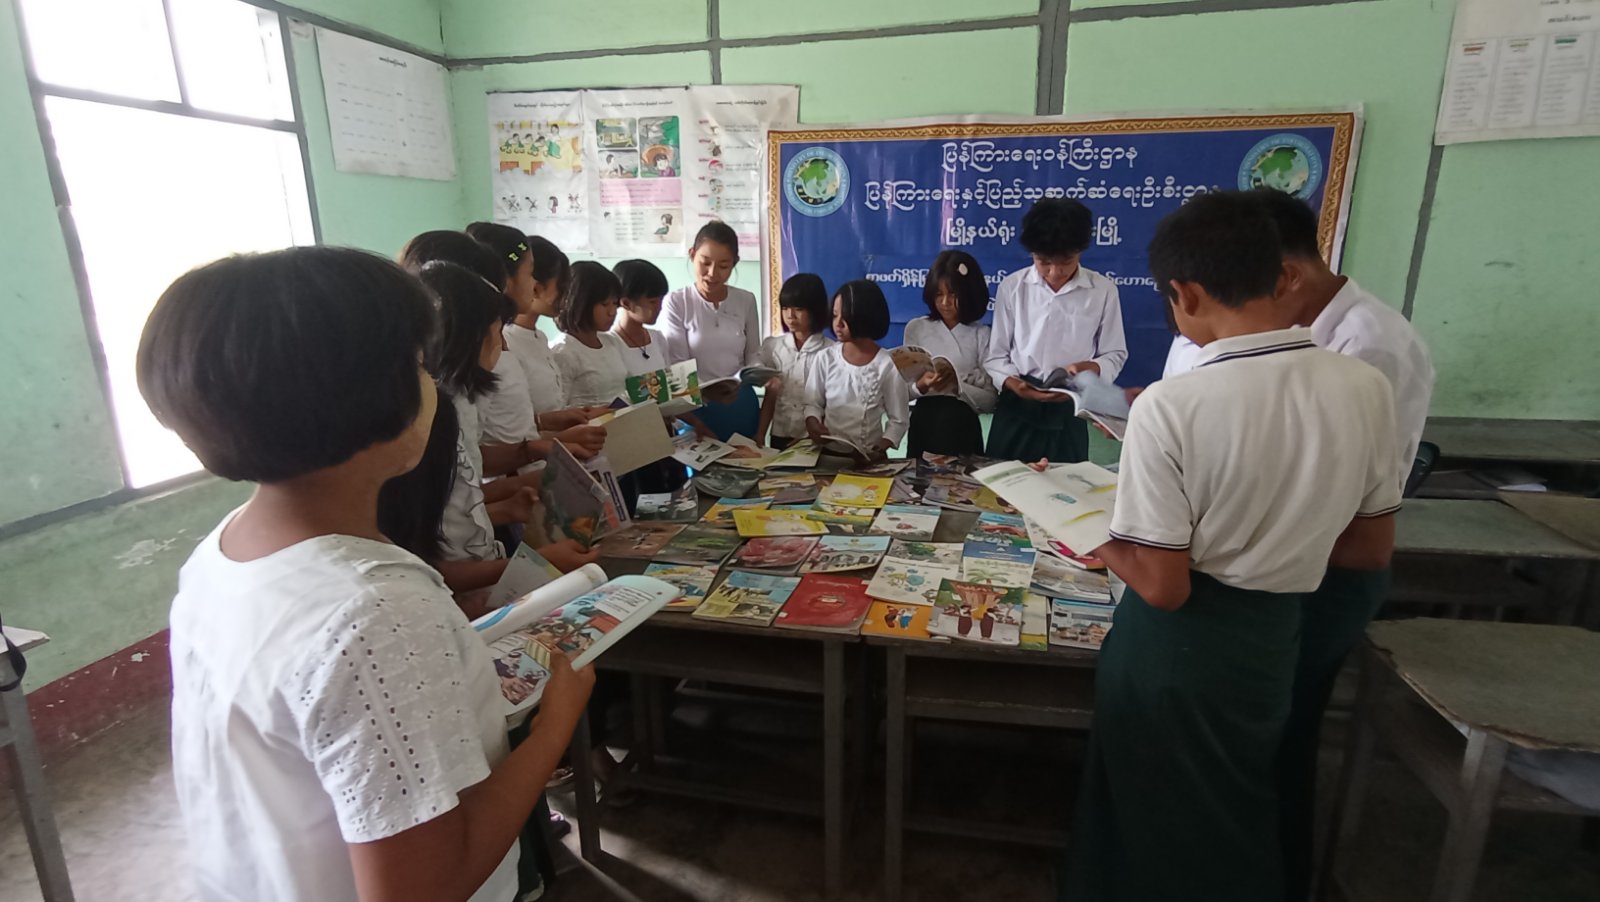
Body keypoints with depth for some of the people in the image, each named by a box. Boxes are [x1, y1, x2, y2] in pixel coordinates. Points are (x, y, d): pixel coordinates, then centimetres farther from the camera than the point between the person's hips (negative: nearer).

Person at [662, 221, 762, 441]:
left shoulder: (746, 300, 3)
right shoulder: (676, 302, -8)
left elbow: (753, 353, 9)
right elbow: (678, 367, -11)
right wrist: (707, 392, -28)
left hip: (741, 403, 3)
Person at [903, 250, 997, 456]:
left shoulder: (982, 335, -1)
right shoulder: (916, 328, 5)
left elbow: (990, 400, -4)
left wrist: (957, 386, -19)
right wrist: (920, 386, -15)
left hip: (961, 425, -1)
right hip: (922, 421, 2)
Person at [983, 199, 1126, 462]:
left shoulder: (1103, 290, -2)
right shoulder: (1012, 287, 0)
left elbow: (1115, 355, 5)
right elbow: (996, 355, 3)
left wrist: (1088, 368, -17)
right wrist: (1014, 383, -17)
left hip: (1068, 413, 0)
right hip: (1015, 409, 0)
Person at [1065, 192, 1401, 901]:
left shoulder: (1169, 407, -27)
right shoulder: (1365, 387, -9)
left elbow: (1163, 587, -22)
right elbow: (1371, 552, 2)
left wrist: (1097, 537, -5)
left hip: (1176, 645, -5)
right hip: (1274, 638, 5)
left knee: (1155, 825, 21)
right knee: (1240, 821, 29)